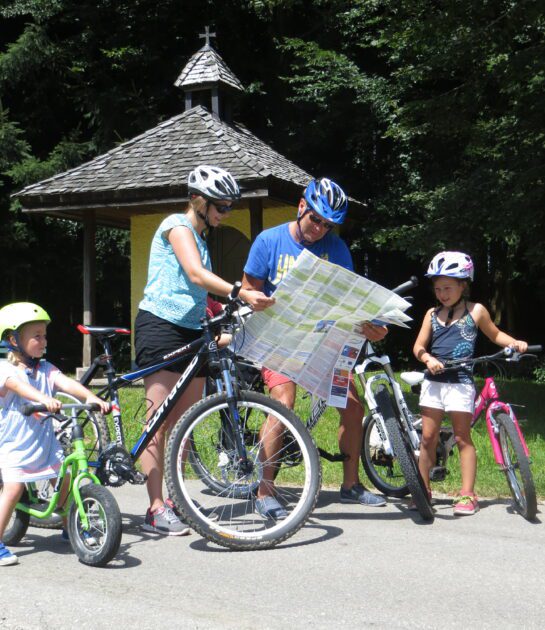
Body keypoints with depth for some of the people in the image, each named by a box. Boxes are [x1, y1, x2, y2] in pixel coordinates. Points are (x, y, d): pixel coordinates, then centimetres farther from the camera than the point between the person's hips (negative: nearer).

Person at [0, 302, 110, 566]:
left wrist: (90, 397, -31)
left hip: (45, 443, 5)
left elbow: (65, 383, -11)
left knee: (66, 482, 2)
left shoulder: (45, 369, 6)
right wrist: (43, 398, -51)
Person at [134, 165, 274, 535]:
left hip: (191, 330, 9)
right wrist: (241, 293, -32)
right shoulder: (177, 225, -6)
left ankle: (176, 500, 15)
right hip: (160, 326, -9)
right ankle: (156, 510, -6)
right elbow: (197, 275, -21)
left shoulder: (199, 236, 22)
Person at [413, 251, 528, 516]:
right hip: (434, 381, 3)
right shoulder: (432, 314, 9)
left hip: (460, 382, -3)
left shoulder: (476, 311, 3)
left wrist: (514, 342, 0)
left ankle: (467, 494, 4)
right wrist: (428, 359, -12)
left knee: (462, 437, -1)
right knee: (428, 437, 5)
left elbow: (494, 334, 17)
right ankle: (423, 489, 16)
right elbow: (419, 346, 8)